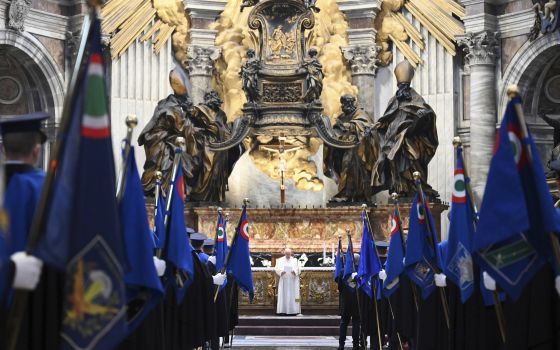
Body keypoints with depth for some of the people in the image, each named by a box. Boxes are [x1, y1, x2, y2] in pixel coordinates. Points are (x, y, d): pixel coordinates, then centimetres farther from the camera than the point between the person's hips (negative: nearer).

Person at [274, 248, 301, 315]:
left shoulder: (295, 260, 9)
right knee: (283, 295, -4)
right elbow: (277, 269, 1)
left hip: (293, 281, 0)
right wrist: (281, 272, -20)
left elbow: (298, 269, 3)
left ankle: (293, 310, 0)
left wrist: (294, 272, -19)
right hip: (283, 281, 0)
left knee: (292, 295, -2)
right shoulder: (280, 260, 8)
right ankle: (283, 310, -4)